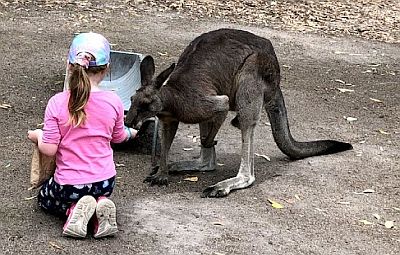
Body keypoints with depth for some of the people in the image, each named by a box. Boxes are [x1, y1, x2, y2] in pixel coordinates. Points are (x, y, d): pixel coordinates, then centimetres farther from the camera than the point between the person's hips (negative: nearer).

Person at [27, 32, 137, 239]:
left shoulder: (57, 103, -17)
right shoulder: (113, 102, -10)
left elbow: (49, 149, -15)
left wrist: (37, 136, 8)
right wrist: (130, 132, 31)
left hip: (68, 184, -2)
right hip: (105, 182, 3)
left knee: (44, 200, 31)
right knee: (97, 195, 39)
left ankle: (73, 210, -2)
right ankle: (100, 208, 2)